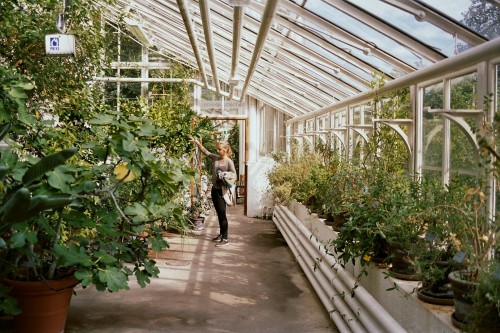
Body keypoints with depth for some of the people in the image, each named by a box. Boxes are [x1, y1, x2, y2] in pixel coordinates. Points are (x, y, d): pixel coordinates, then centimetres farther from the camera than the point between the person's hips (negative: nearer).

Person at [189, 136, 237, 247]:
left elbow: (234, 175, -11)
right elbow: (204, 150, 11)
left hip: (221, 191, -7)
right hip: (214, 189, 7)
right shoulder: (215, 158, 6)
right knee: (219, 213, 16)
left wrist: (225, 176, -27)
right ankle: (221, 234, 28)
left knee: (222, 214, -6)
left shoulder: (229, 161, -12)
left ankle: (225, 239, -2)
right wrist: (196, 141, 4)